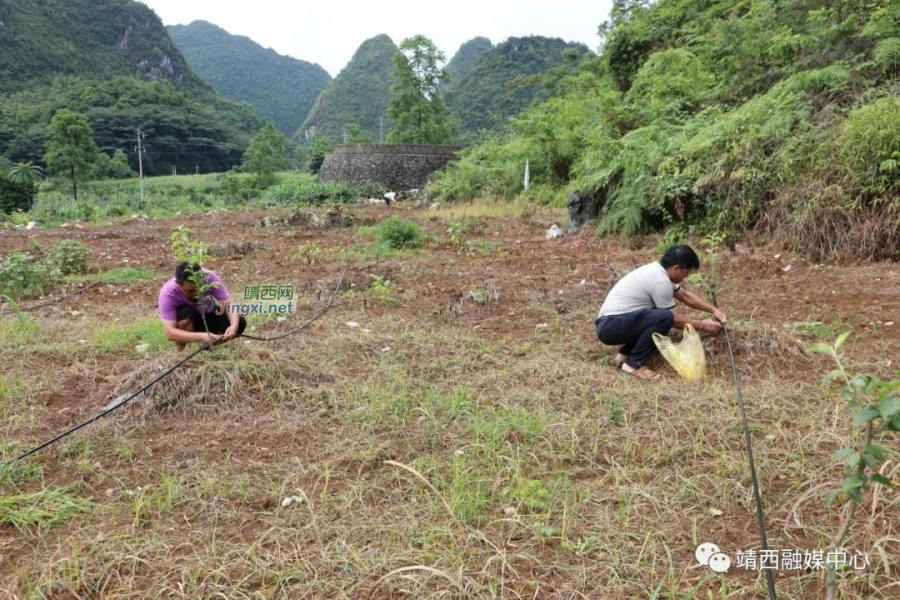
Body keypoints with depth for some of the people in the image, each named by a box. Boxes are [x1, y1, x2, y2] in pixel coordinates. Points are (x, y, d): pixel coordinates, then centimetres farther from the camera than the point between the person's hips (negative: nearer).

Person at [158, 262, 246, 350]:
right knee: (186, 313, -36)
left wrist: (234, 326, -51)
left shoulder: (209, 277, -30)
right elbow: (169, 333, -40)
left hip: (208, 314, 3)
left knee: (239, 323, -22)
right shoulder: (168, 293, -33)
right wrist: (201, 337, -53)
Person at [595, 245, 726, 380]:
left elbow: (685, 295, 26)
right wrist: (702, 325, 6)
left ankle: (625, 354, 12)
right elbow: (674, 320, -7)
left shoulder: (658, 270, 11)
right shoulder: (660, 281, -17)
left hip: (610, 325, 10)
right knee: (664, 318, -25)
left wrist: (713, 310, 23)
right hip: (610, 326, -10)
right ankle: (633, 364, -12)